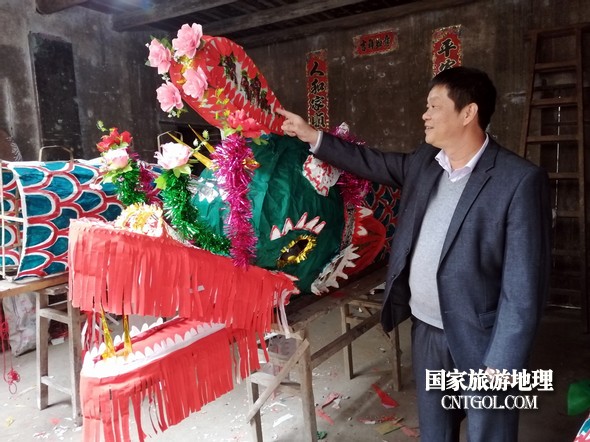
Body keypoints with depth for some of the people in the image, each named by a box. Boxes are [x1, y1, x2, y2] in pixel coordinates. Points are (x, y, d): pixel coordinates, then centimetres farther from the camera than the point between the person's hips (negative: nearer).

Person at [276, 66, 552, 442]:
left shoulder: (520, 180, -19)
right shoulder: (425, 161, 1)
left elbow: (525, 285, -19)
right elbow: (374, 163, 16)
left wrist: (500, 364, -18)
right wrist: (312, 136, 13)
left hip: (479, 340, -5)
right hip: (426, 329, 6)